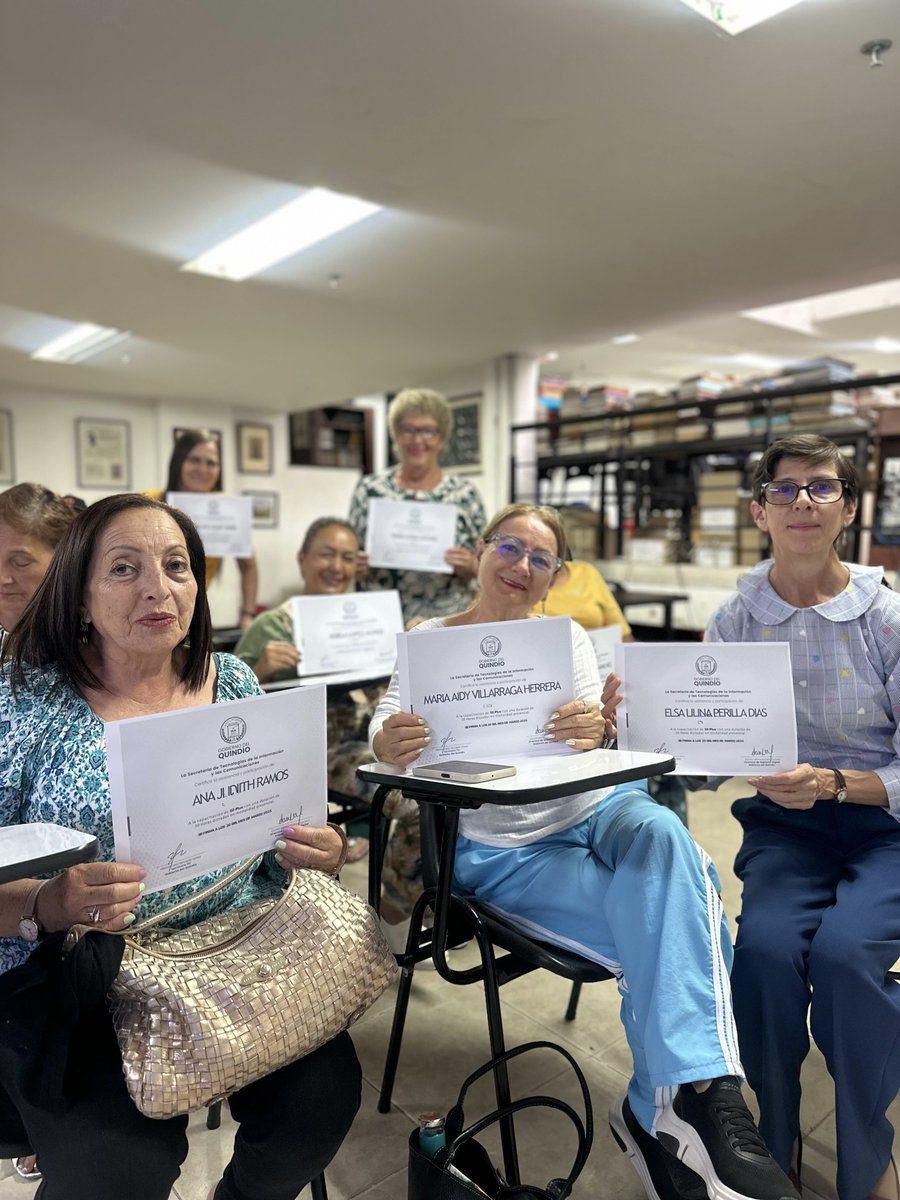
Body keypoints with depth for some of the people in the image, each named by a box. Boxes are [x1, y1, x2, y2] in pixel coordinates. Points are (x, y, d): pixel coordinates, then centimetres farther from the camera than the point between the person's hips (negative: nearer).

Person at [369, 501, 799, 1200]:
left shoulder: (567, 636, 11)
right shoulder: (431, 638, 4)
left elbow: (600, 731, -2)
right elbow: (385, 729, -8)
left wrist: (595, 729, -29)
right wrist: (389, 745, -34)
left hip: (594, 808, 3)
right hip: (502, 849, -2)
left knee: (661, 832, -32)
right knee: (662, 927, -25)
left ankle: (683, 1100, -28)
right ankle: (703, 1105, -10)